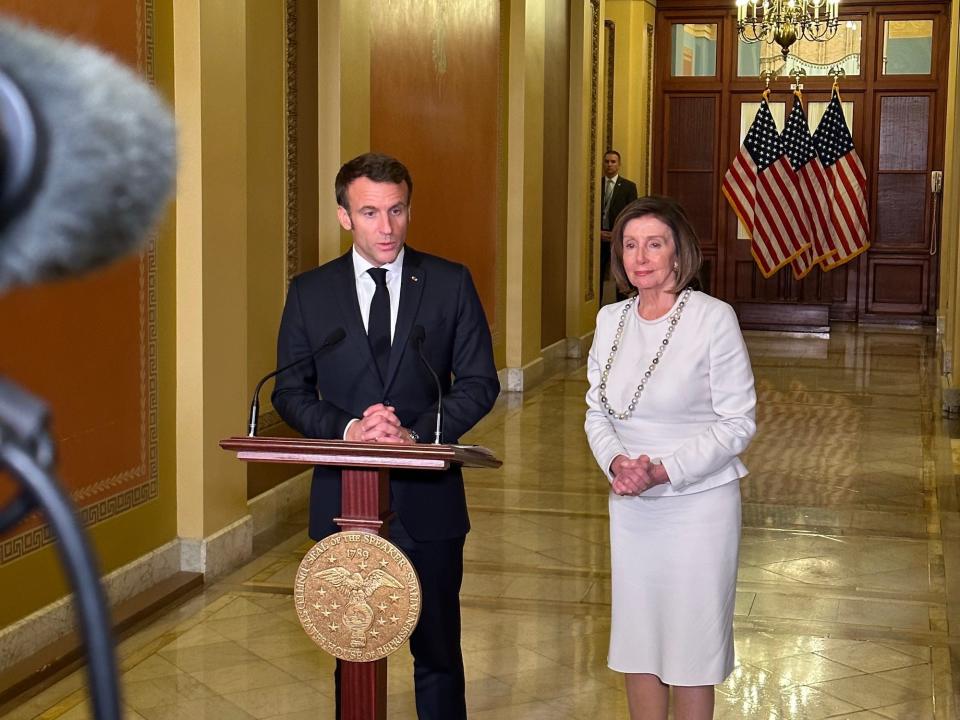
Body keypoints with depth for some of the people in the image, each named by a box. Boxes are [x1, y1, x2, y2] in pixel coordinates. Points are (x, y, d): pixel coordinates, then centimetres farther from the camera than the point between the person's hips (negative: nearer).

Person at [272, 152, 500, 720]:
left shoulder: (451, 283, -1)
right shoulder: (309, 292, 2)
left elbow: (480, 383, -2)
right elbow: (290, 392, 3)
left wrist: (414, 433, -17)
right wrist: (347, 429, -16)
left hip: (428, 499, -1)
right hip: (344, 499, 1)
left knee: (439, 650, 10)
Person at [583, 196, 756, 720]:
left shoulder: (714, 318, -13)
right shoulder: (610, 319, 3)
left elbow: (737, 421, -12)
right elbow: (597, 410, 10)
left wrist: (665, 471, -20)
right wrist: (615, 462, -10)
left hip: (698, 504, -5)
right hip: (630, 504, 5)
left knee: (692, 643, 6)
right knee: (636, 639, 14)